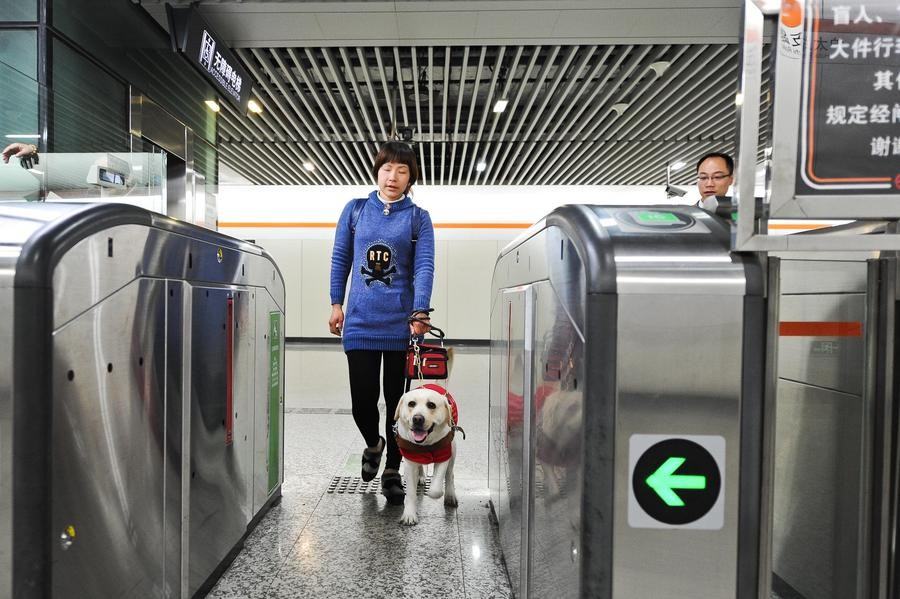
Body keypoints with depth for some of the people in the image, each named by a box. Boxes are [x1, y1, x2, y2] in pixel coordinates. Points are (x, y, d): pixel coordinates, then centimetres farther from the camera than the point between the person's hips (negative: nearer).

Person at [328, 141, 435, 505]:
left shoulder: (418, 218, 3)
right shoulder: (355, 210, 8)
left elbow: (424, 267, -7)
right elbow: (340, 259, 12)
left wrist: (420, 313, -20)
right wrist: (336, 304, 5)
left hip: (401, 323, -1)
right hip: (360, 321, 1)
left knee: (397, 399, 7)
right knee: (363, 400, -1)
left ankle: (392, 471, 25)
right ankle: (373, 444, 33)